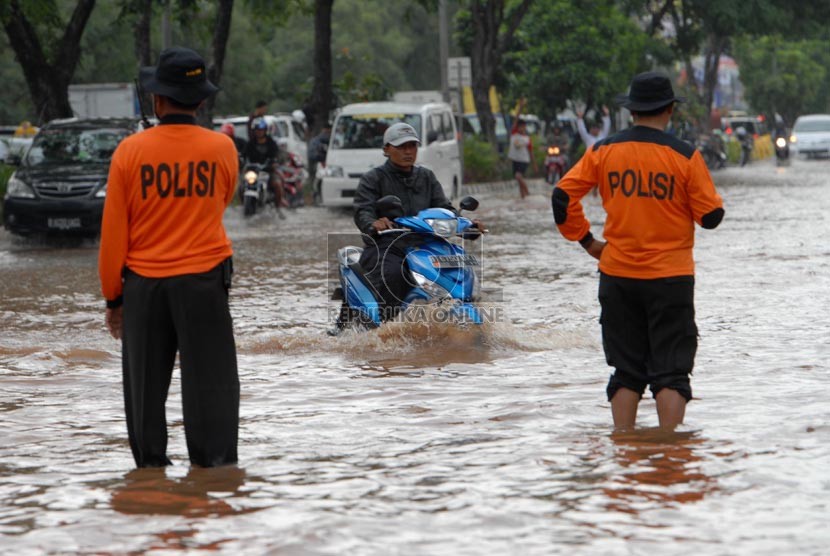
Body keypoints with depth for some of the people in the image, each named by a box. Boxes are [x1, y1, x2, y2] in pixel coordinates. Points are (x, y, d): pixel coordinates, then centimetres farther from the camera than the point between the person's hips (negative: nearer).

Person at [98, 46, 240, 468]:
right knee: (209, 382, 1)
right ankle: (216, 462, -2)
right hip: (203, 281, -1)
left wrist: (112, 296, 7)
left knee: (145, 383, 10)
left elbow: (114, 232, -1)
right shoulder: (221, 148, -4)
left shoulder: (131, 151, -5)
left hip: (143, 285, 1)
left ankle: (150, 464, 14)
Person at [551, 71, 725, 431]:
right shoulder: (684, 156, -8)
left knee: (626, 372, 11)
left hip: (617, 275, 3)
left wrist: (586, 240, 9)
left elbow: (563, 196, -1)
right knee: (671, 371, 2)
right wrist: (709, 192, 15)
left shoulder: (603, 151, 0)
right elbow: (711, 216, -6)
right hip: (670, 278, -3)